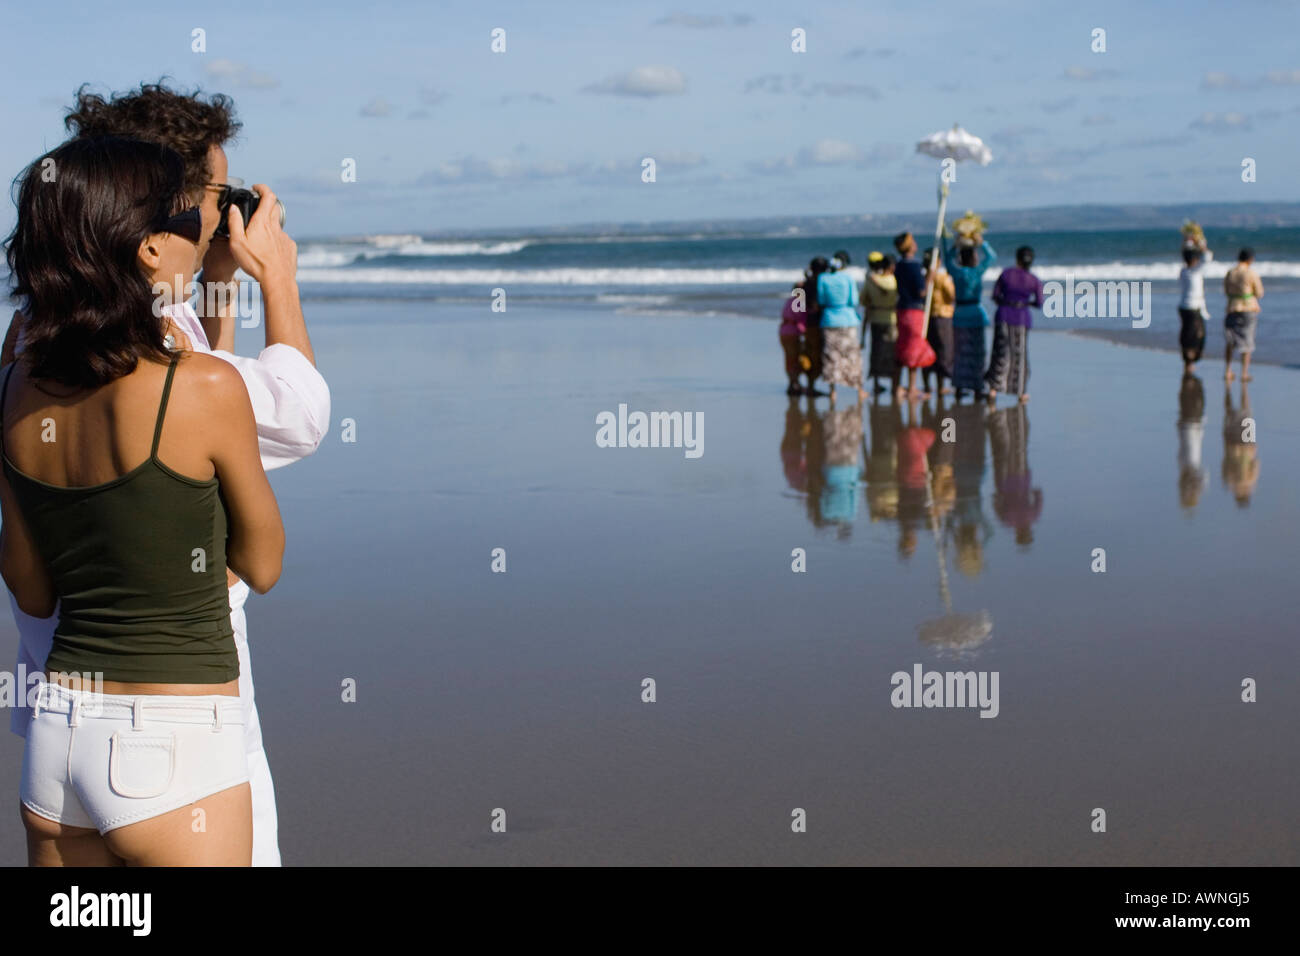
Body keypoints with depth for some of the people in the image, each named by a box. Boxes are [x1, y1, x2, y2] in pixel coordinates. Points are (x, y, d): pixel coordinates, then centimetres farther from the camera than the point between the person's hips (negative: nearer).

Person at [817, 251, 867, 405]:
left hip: (829, 321, 1)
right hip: (847, 320, -1)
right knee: (853, 354, 9)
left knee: (831, 357, 5)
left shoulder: (823, 278, -4)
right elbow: (854, 302, -6)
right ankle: (859, 389, 14)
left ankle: (832, 389, 1)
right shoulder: (847, 278, -8)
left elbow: (821, 301, -1)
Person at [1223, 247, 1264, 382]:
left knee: (1230, 342, 18)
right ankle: (1244, 373, 4)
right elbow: (1259, 294, -4)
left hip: (1232, 310, 3)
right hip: (1250, 309, -3)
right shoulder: (1252, 274, -12)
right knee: (1247, 342, 6)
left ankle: (1227, 371, 13)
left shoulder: (1229, 273, 1)